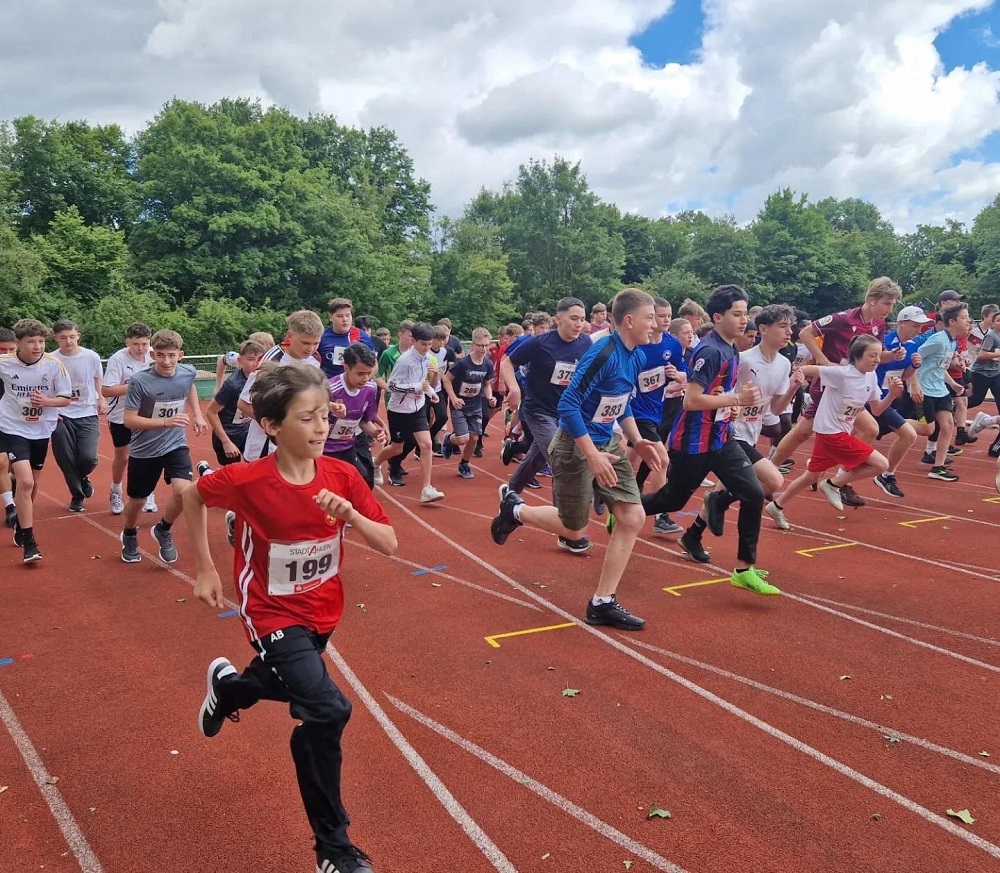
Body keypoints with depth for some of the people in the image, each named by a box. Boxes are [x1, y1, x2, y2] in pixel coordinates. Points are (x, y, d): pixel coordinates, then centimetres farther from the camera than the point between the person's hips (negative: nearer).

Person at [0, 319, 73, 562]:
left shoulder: (54, 364, -13)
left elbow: (66, 398, -7)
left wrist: (46, 401, -23)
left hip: (41, 431, 2)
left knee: (32, 482, 16)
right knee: (25, 481, -16)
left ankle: (20, 524, 42)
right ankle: (29, 542, -8)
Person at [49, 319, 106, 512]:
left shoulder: (91, 357, -6)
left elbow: (98, 381, 11)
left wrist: (101, 400, 0)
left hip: (87, 415, 0)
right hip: (61, 416, 0)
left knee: (88, 457, -14)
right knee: (66, 460, -1)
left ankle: (83, 478, 22)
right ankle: (77, 495, 22)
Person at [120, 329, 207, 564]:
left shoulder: (188, 373, -9)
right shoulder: (139, 381, -22)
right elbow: (129, 420, -20)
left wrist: (197, 415, 10)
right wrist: (166, 422, -31)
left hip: (176, 445, 2)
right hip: (144, 450, -2)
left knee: (184, 491, -21)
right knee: (137, 501, 14)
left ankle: (163, 530, 10)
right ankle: (129, 536, 48)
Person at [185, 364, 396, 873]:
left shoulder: (342, 476, -16)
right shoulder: (247, 480, -24)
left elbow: (388, 545, -14)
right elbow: (193, 496, -3)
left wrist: (350, 514, -32)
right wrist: (205, 570, -1)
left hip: (321, 613, 5)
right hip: (273, 616, -5)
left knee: (286, 687, 29)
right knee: (327, 712, -20)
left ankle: (227, 685, 64)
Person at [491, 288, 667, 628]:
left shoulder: (636, 357, 3)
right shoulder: (603, 354, -24)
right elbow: (568, 406, -26)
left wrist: (638, 442, 8)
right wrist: (592, 456, -26)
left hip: (608, 444, 8)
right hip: (576, 447, -8)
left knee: (632, 518, -1)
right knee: (573, 529, 4)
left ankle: (602, 603, 8)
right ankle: (514, 508, 31)